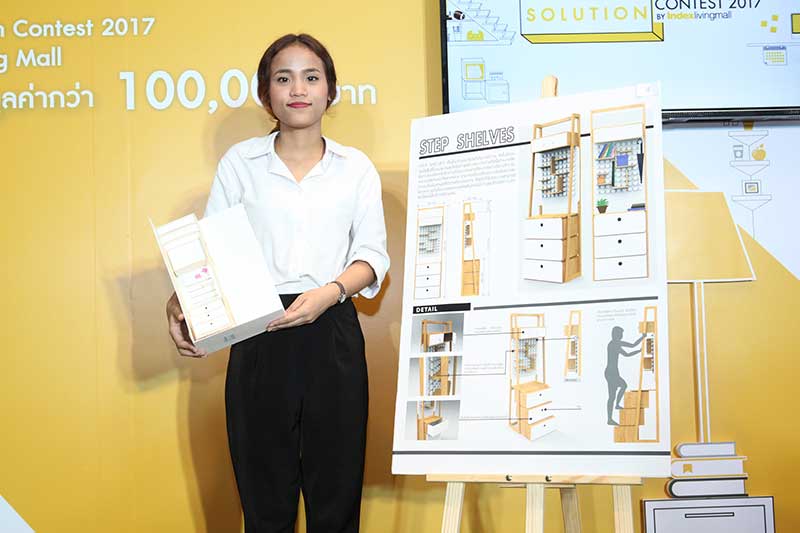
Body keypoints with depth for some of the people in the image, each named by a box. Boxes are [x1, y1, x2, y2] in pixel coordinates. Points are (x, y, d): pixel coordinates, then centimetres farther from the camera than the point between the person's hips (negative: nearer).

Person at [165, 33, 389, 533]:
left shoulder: (356, 167, 9)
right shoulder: (239, 162, 8)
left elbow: (373, 254, 3)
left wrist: (330, 292, -17)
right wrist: (181, 302, -13)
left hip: (333, 336, 0)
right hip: (258, 337, 0)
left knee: (336, 489, 5)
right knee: (265, 492, 6)